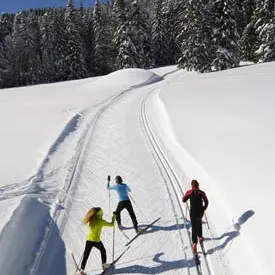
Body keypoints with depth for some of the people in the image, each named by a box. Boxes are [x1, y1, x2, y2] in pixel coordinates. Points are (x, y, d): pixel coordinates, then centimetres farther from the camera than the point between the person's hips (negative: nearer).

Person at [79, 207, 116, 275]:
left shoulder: (91, 220, 2)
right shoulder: (101, 221, -14)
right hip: (96, 241, -4)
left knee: (85, 255, 10)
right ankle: (104, 265, 31)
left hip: (89, 240, 4)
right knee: (103, 250, 23)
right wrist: (114, 217, 10)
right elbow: (111, 224, -5)